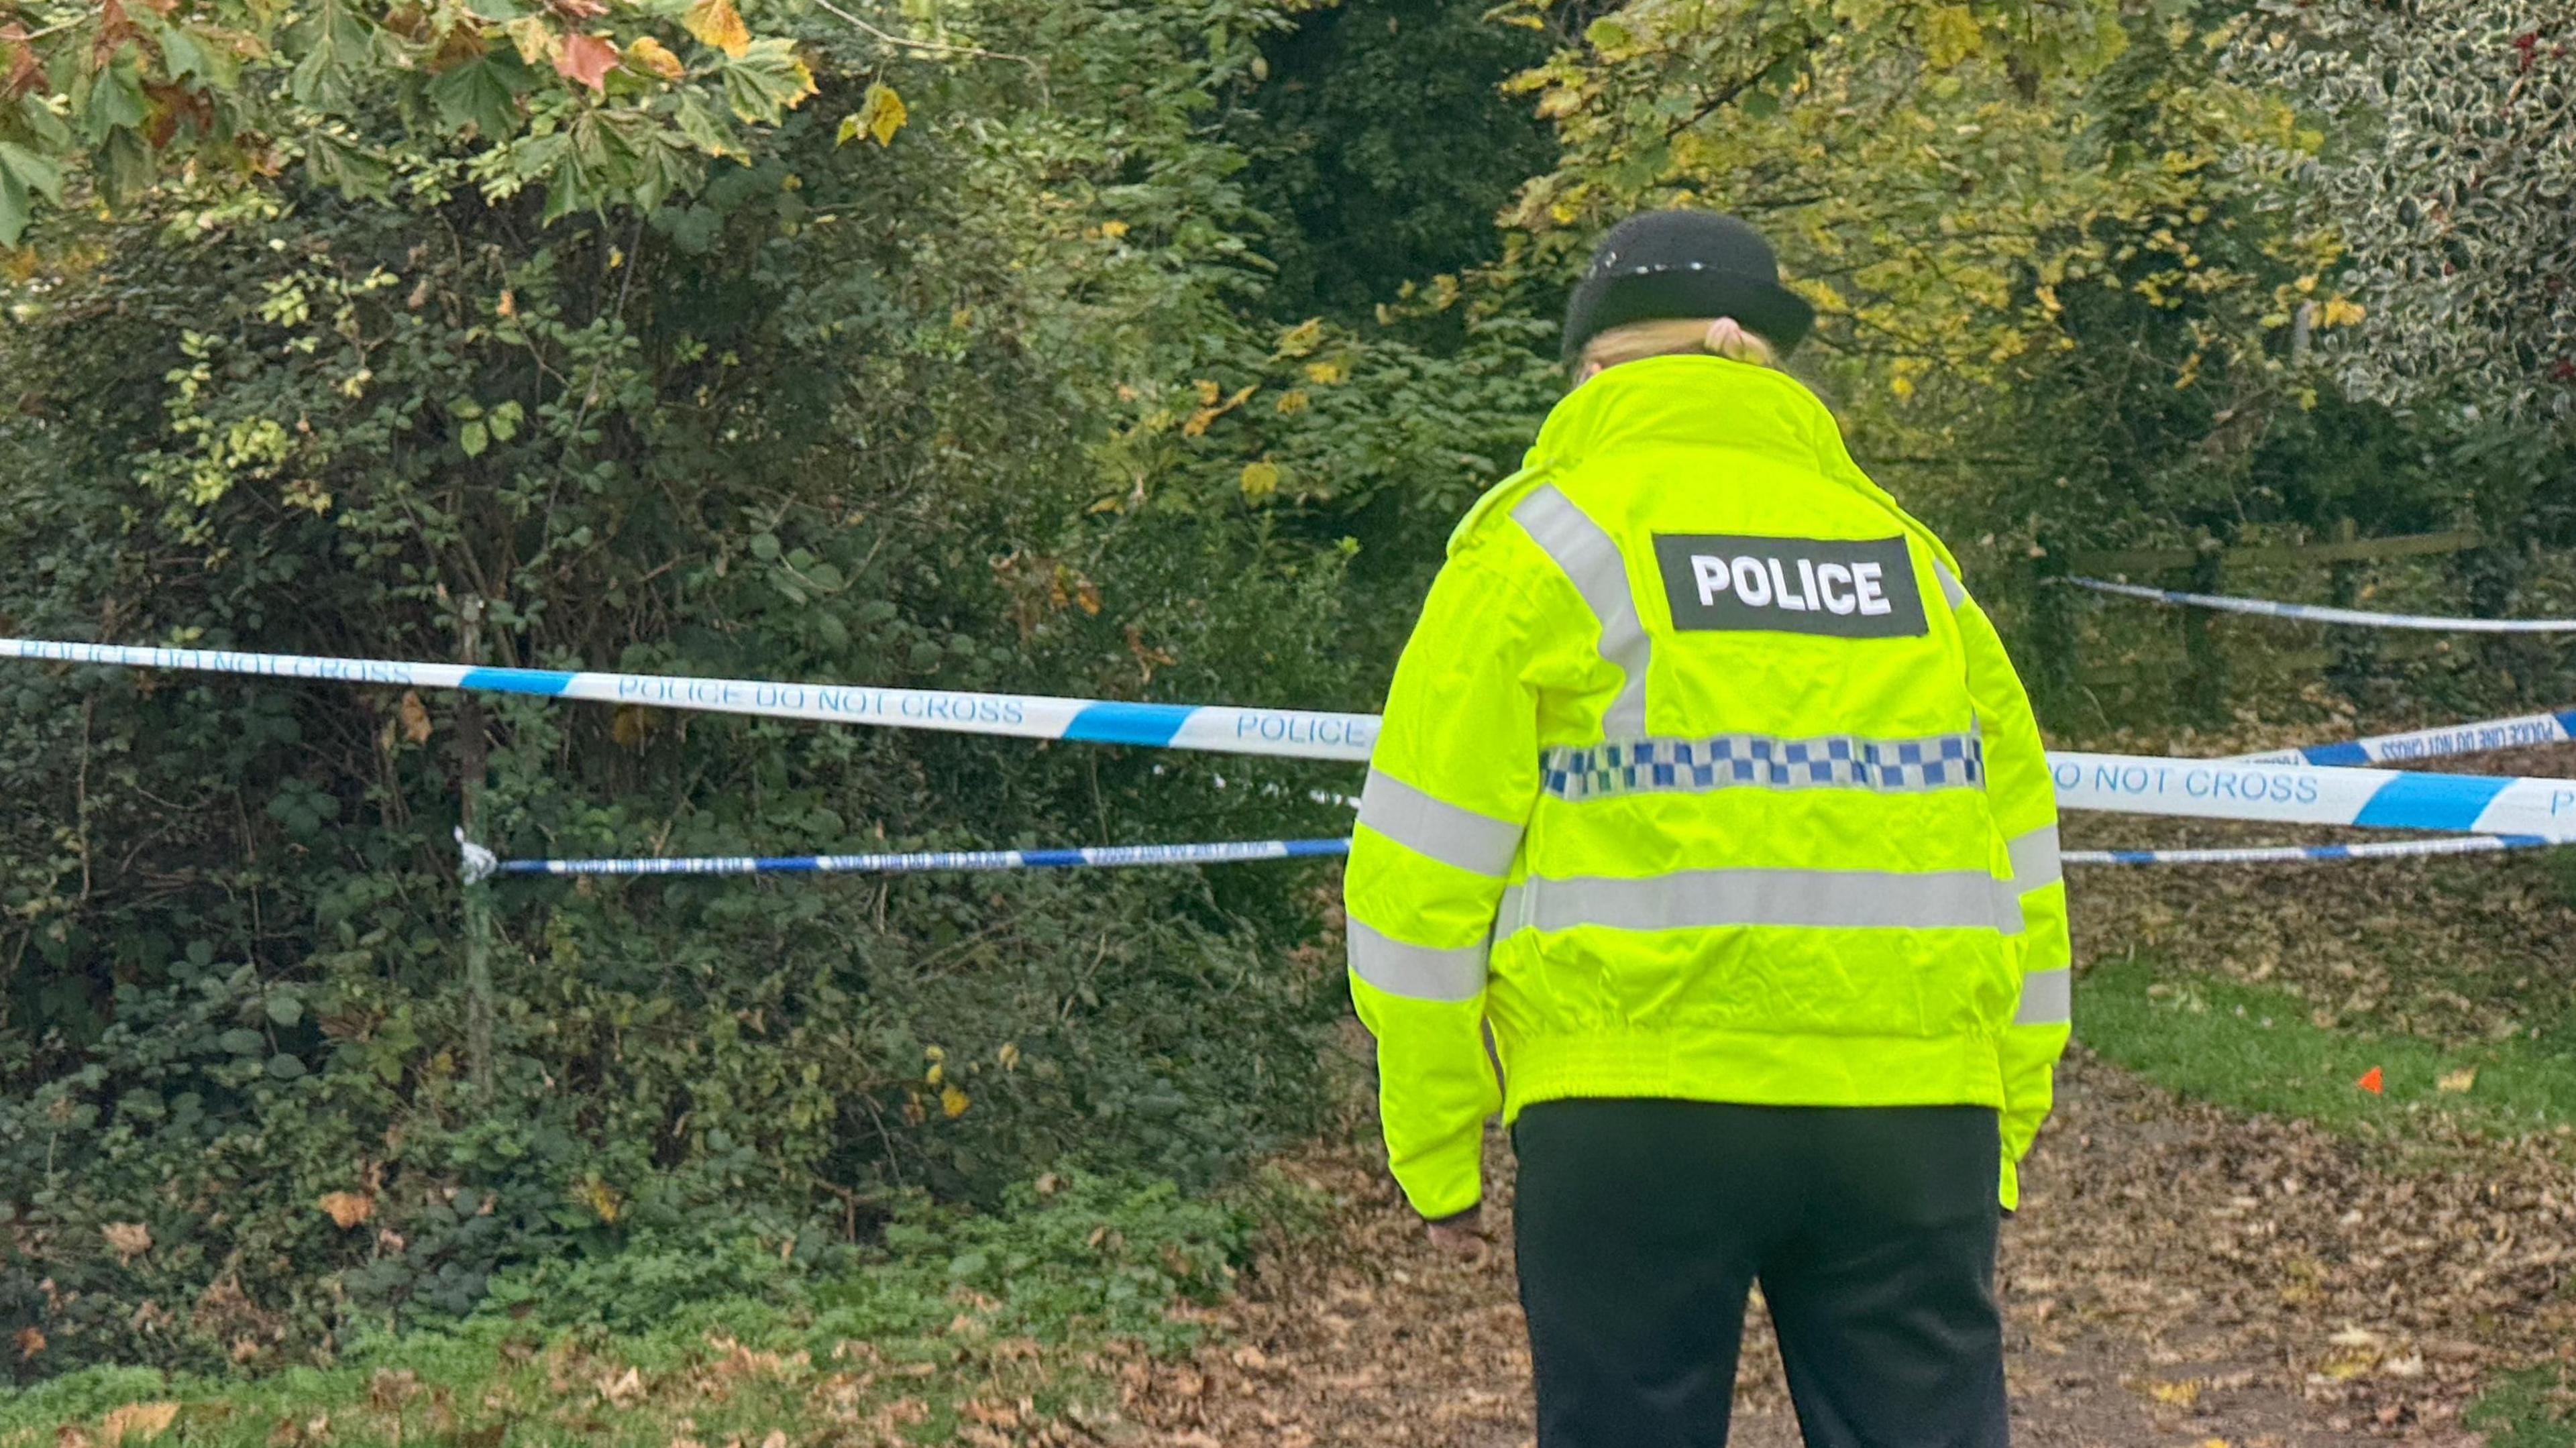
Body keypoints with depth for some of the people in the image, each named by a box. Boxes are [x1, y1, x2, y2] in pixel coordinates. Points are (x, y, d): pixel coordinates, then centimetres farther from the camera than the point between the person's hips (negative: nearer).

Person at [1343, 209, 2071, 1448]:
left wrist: (1436, 1147, 5)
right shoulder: (1912, 557, 15)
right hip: (1910, 1111, 3)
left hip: (1639, 1110, -3)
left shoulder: (1541, 541, 3)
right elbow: (2020, 874, 15)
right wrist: (1997, 1146, 19)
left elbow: (1429, 865, -1)